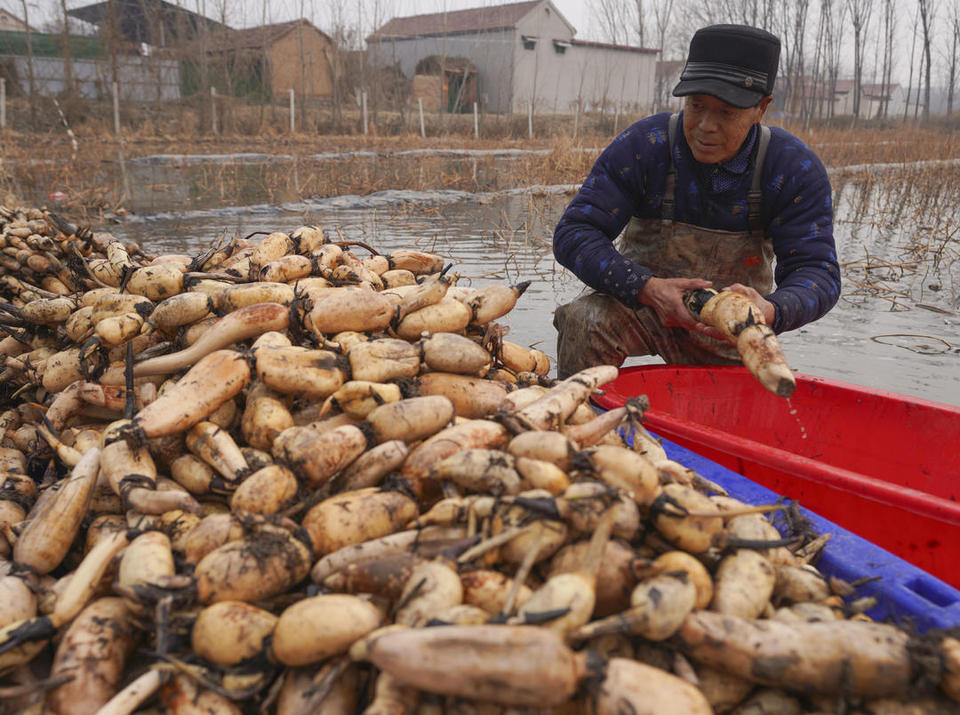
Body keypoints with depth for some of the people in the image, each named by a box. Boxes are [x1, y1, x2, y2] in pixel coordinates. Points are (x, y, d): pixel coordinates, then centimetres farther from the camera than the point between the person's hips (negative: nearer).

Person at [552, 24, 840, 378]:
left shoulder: (796, 169, -14)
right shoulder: (643, 146, -18)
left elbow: (816, 271, -17)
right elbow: (574, 233, -21)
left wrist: (771, 312, -43)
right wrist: (645, 288, -38)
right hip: (640, 304, -2)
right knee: (583, 322, -30)